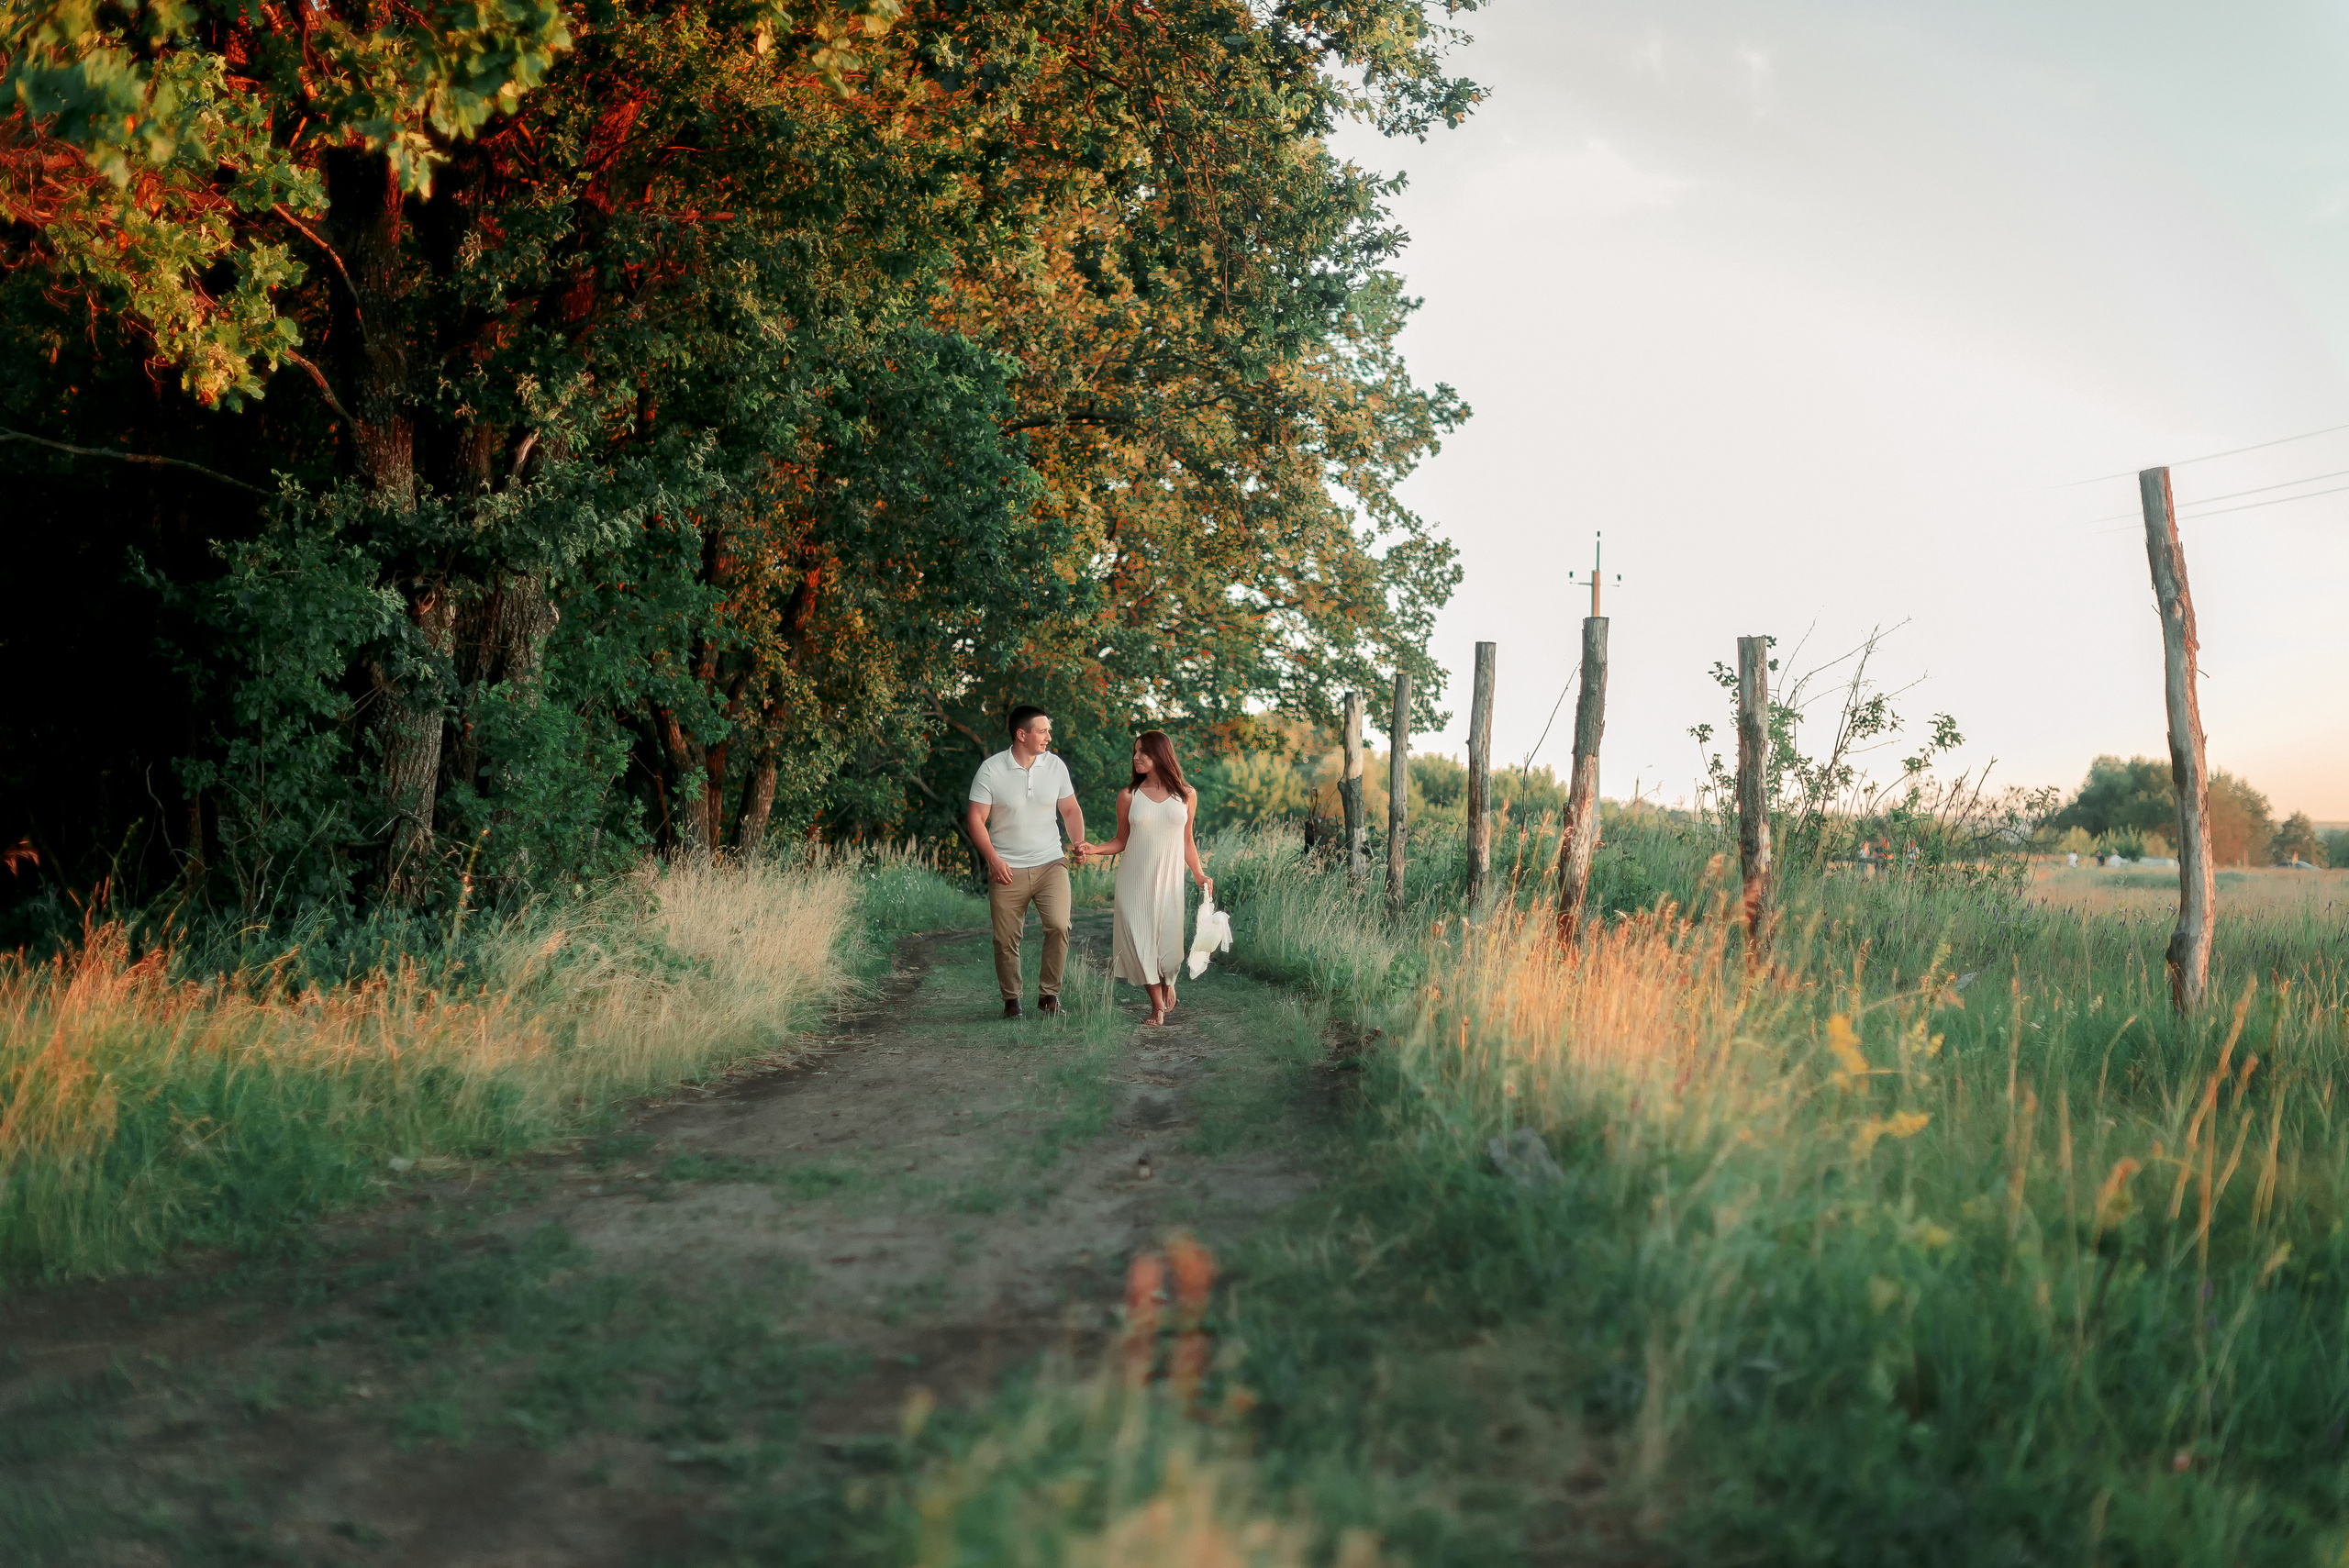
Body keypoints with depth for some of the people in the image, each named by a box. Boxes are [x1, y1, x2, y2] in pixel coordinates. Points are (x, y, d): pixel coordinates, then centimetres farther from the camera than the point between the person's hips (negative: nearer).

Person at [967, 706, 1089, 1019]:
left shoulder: (1055, 766, 3)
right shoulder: (991, 770, -6)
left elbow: (1070, 810, 13)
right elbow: (977, 819, -5)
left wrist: (1078, 842, -4)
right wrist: (992, 858, -17)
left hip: (1050, 865, 2)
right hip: (1007, 871, -1)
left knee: (1059, 926, -15)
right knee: (1006, 939, 2)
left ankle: (1049, 994, 0)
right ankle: (1011, 999, 21)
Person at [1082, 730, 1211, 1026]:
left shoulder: (1186, 795, 7)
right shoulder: (1128, 796, 4)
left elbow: (1187, 840, 14)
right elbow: (1121, 840, 8)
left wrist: (1199, 874, 6)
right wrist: (1093, 850, -8)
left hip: (1168, 879, 0)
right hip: (1134, 879, 0)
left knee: (1169, 939, -6)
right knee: (1140, 939, -6)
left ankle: (1167, 982, 29)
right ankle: (1158, 1004, 12)